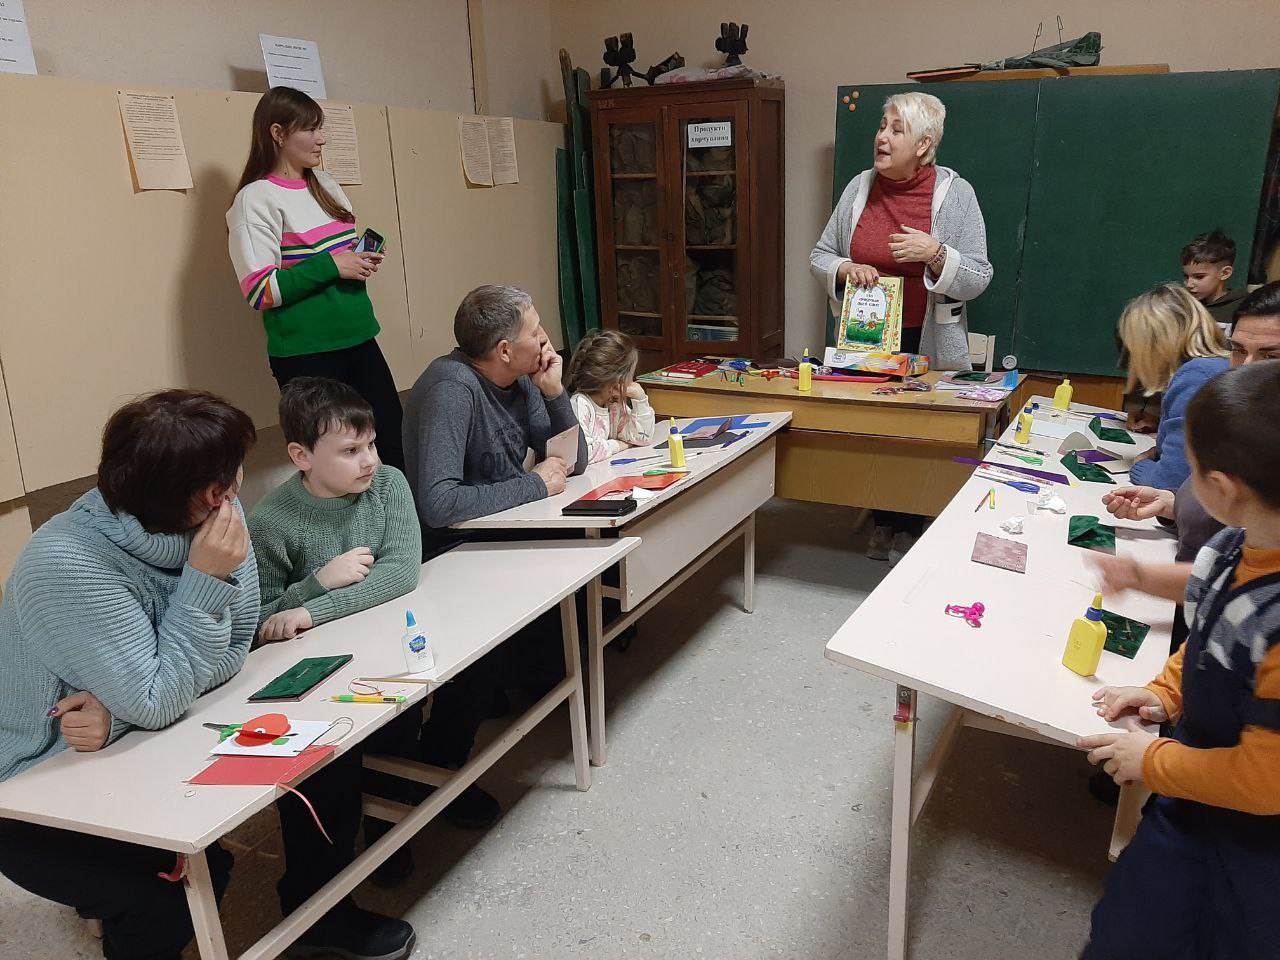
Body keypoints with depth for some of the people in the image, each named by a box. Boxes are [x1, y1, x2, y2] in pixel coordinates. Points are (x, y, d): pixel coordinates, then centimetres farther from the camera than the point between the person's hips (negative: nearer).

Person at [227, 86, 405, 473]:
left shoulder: (325, 184, 13)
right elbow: (260, 292, -15)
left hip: (359, 339, 7)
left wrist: (362, 262, 3)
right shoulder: (256, 199, -8)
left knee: (394, 447, 5)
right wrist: (331, 265, -17)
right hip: (307, 354, -7)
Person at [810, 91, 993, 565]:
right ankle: (882, 521, 30)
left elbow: (978, 277, -8)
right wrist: (845, 269, -14)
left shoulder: (955, 192, -6)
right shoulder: (859, 187, 3)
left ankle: (909, 525, 26)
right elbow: (819, 257, 7)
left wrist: (935, 253, -25)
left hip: (929, 344, -3)